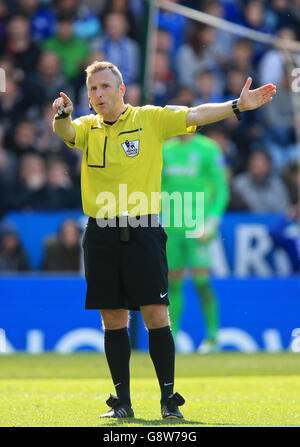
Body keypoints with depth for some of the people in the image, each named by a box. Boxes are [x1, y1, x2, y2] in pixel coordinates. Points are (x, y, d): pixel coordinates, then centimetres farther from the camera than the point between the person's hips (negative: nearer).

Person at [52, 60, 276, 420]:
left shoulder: (151, 119, 3)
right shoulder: (88, 127, 11)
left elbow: (194, 115, -5)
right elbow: (65, 132, -8)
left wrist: (238, 105, -19)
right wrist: (61, 115, -32)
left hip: (141, 231, -3)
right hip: (100, 234, 3)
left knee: (156, 315, -7)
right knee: (112, 319, 5)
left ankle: (169, 399, -1)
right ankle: (122, 401, 13)